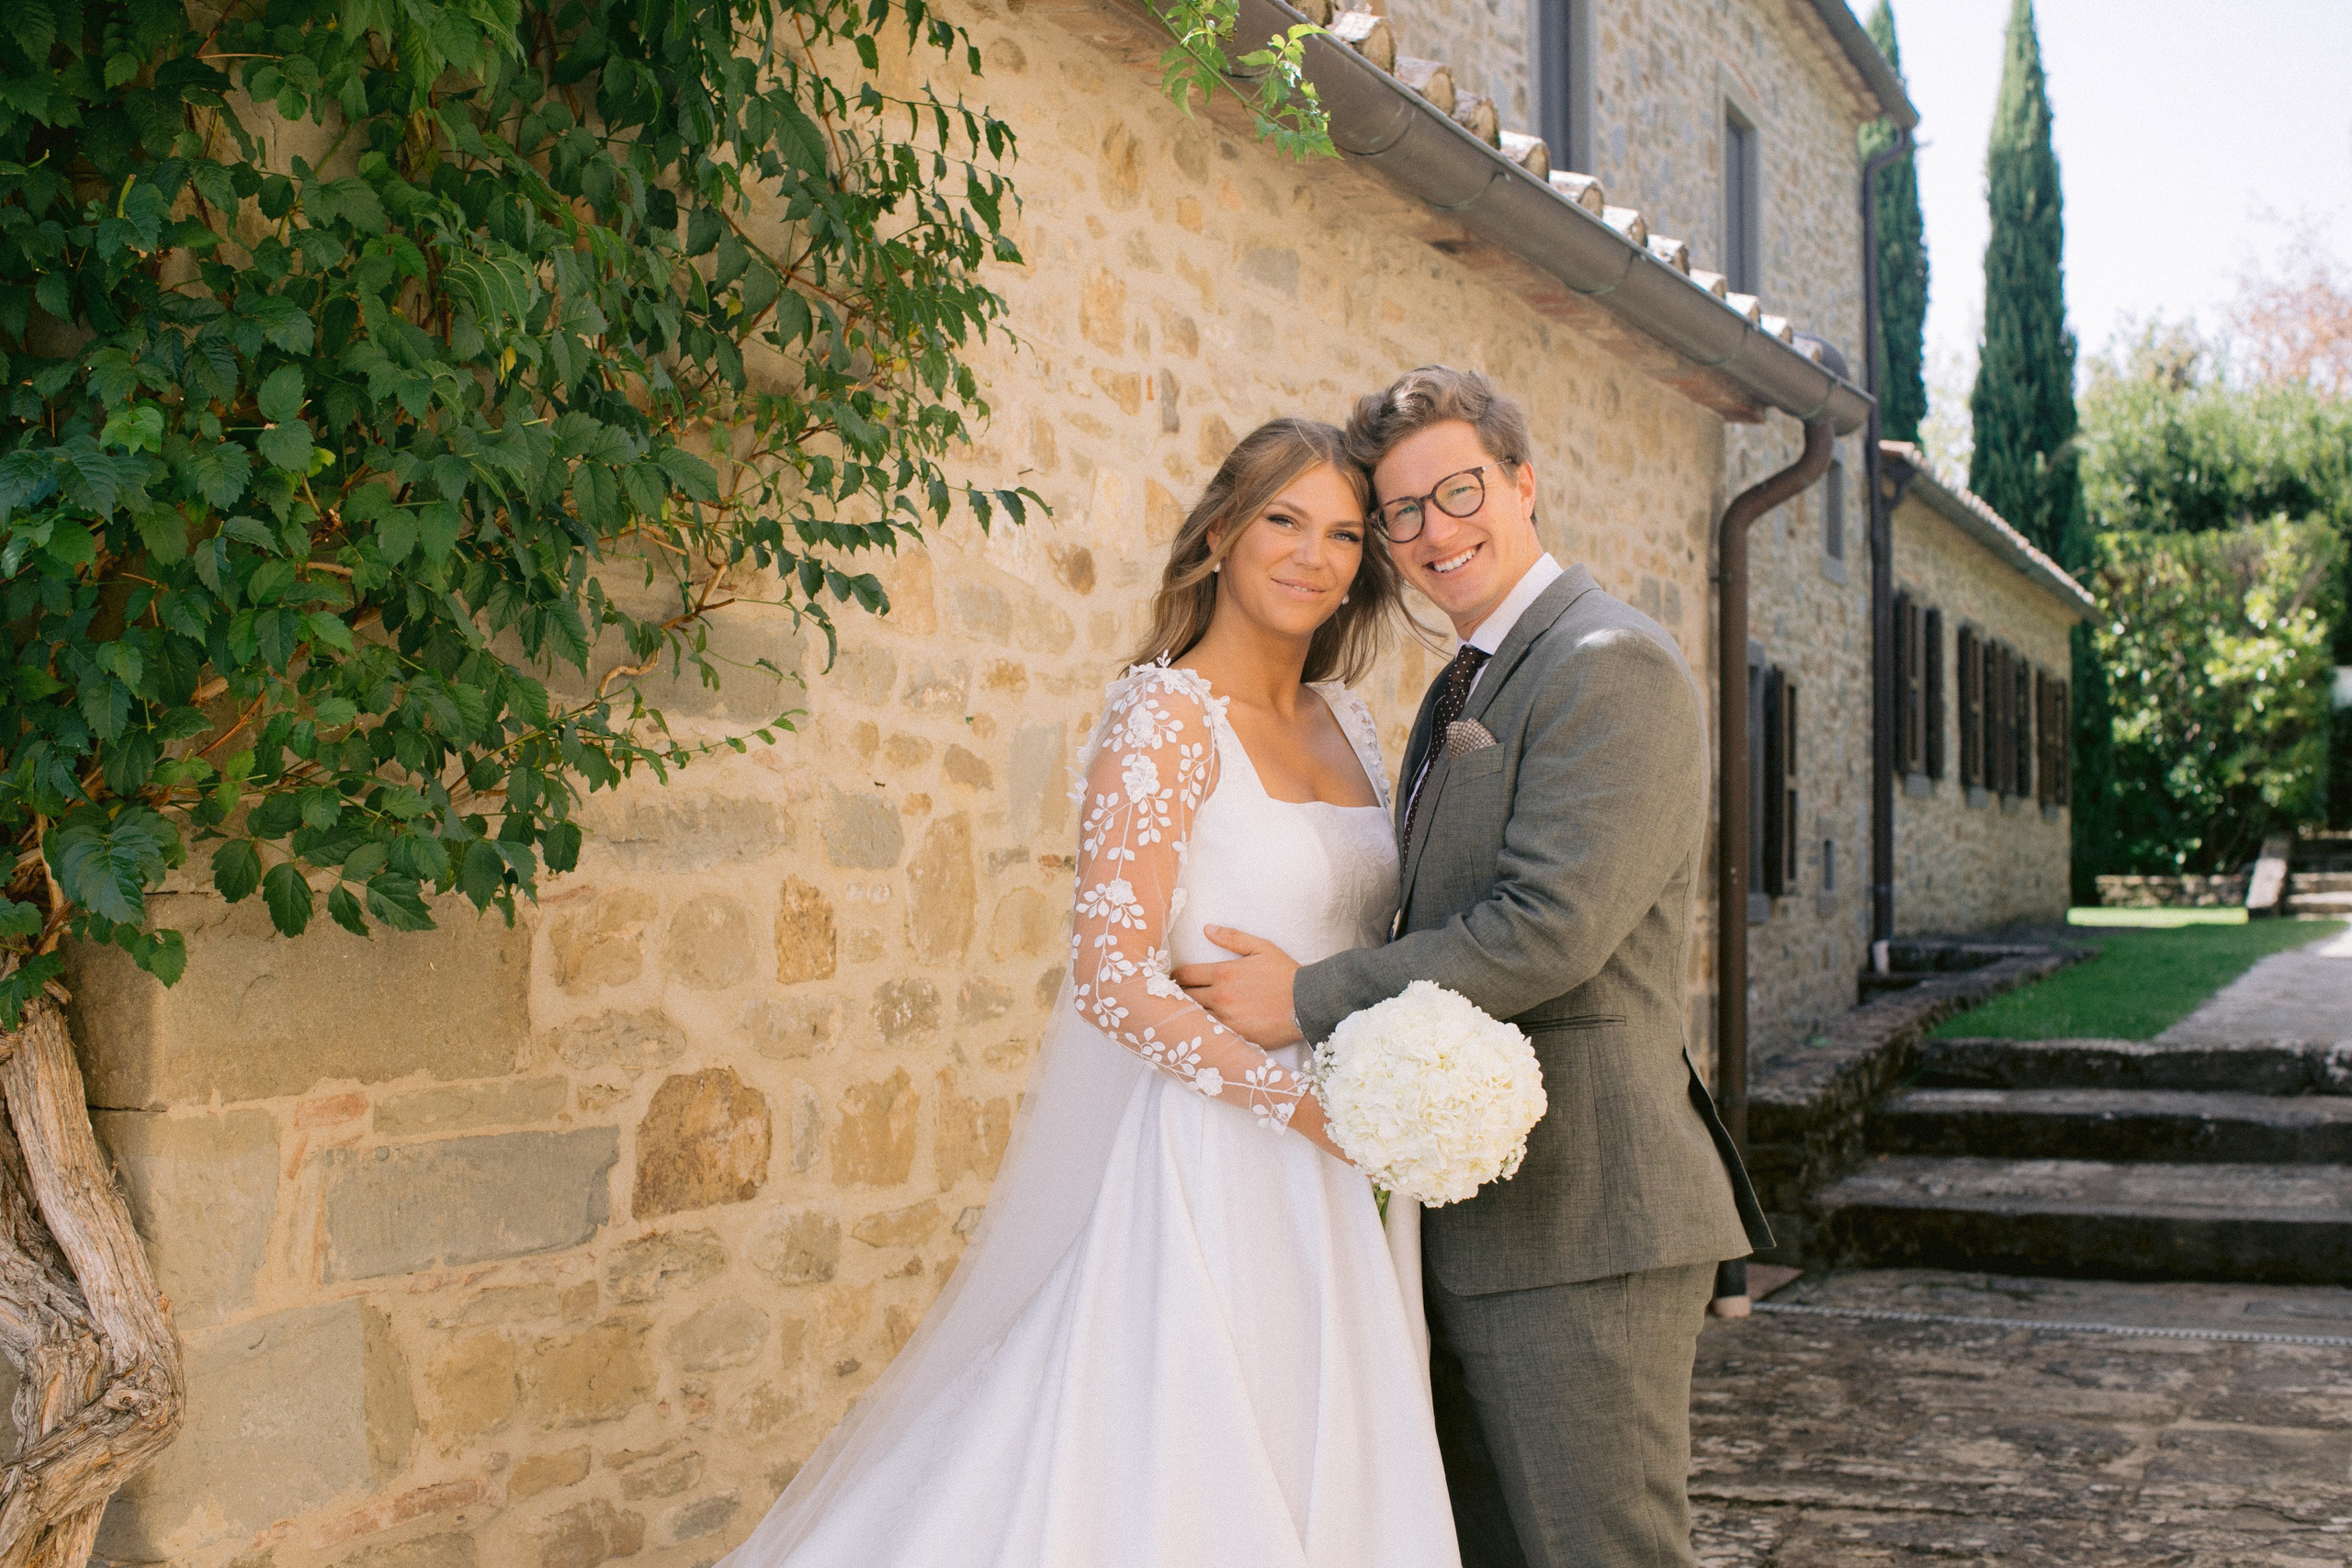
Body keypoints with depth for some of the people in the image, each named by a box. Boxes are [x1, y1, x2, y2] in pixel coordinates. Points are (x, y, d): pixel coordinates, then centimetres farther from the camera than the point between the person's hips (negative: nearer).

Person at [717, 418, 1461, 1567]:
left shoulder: (1343, 718, 11)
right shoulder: (1164, 715, -11)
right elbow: (1113, 977, -18)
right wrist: (1309, 1106, -21)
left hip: (1332, 1201, 7)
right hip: (1206, 1176, -7)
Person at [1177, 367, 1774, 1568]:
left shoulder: (1609, 666, -13)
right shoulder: (1461, 691, 19)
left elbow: (1548, 928, -22)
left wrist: (1309, 1000, -17)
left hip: (1580, 1216, -10)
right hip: (1472, 1218, 10)